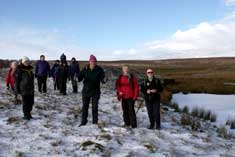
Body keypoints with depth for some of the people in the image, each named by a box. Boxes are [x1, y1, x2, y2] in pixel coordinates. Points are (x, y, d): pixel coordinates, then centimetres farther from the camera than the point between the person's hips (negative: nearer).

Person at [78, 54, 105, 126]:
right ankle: (83, 122, 21)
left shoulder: (99, 69, -6)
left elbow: (102, 77, -14)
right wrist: (77, 78, -30)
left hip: (95, 91, -1)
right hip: (86, 91, 1)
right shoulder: (85, 69, -3)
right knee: (85, 107, 9)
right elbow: (80, 76, -7)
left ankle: (95, 122, 20)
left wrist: (103, 80, -37)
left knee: (95, 107, 8)